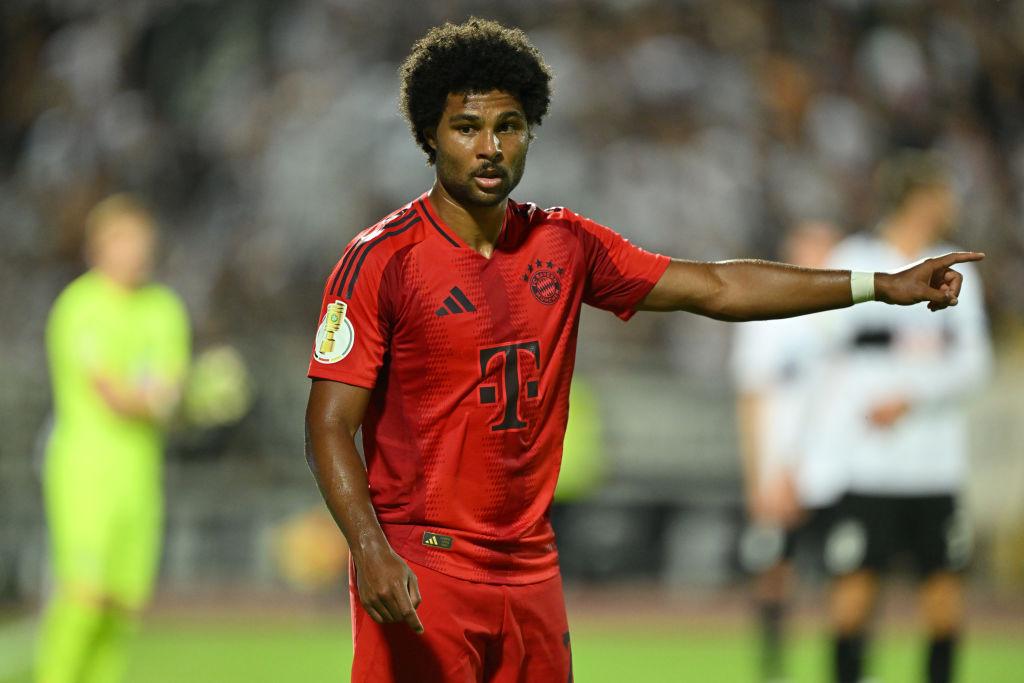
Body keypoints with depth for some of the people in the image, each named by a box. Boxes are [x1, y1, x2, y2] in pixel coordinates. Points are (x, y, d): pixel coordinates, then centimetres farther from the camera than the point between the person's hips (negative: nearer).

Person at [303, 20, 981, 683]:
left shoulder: (563, 246, 10)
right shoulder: (383, 259, -7)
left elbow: (715, 288, 14)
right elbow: (329, 427, -11)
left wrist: (883, 285, 12)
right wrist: (369, 550, -26)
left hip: (531, 573, 5)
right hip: (421, 574, -5)